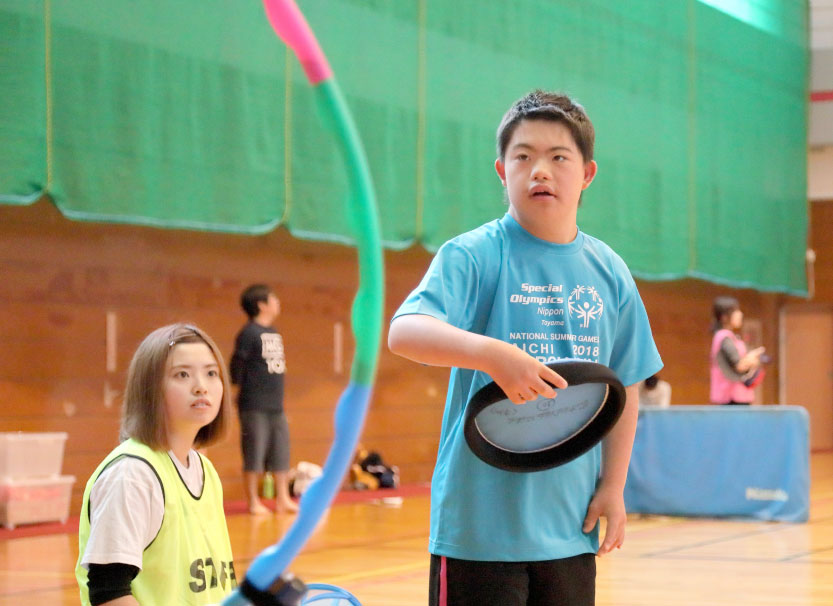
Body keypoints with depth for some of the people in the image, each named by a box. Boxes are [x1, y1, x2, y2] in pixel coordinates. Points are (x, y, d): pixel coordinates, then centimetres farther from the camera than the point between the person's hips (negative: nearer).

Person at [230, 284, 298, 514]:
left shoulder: (274, 333, 13)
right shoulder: (249, 333, -11)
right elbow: (237, 364, -13)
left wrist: (278, 396, 16)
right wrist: (241, 392, -9)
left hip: (276, 406, 8)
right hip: (255, 408, -7)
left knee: (280, 455, 9)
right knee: (254, 454, -1)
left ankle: (283, 499, 15)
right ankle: (253, 502, 6)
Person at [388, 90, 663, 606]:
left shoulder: (610, 273, 8)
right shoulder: (474, 255, -7)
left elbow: (625, 386, 15)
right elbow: (403, 332, -23)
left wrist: (613, 487, 10)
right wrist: (492, 354, -38)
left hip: (571, 524, 5)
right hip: (481, 521, -5)